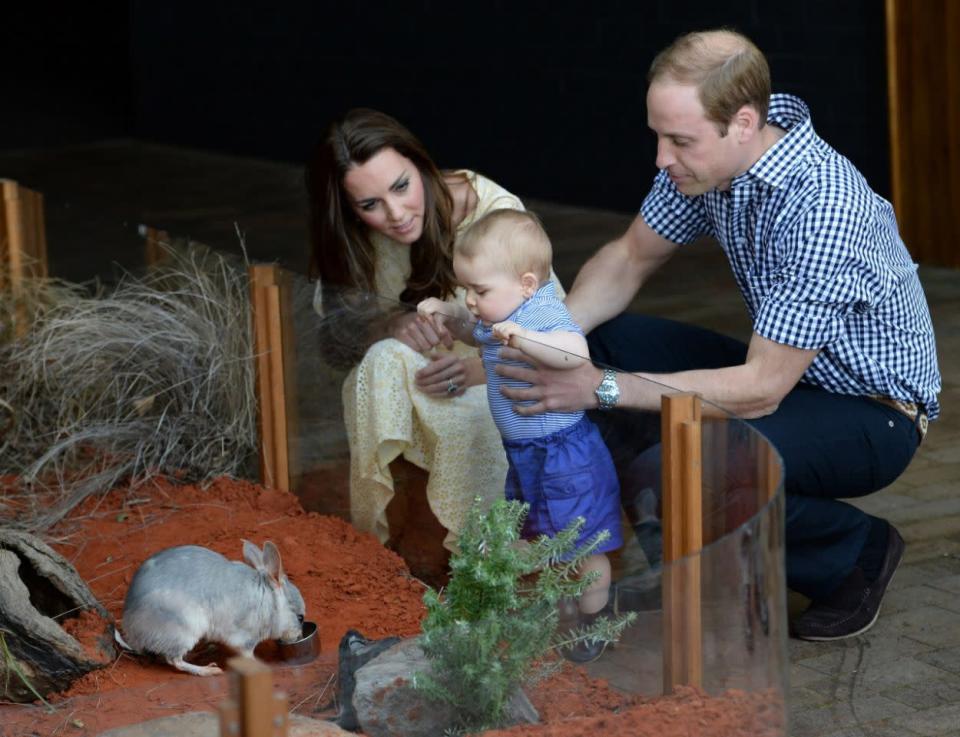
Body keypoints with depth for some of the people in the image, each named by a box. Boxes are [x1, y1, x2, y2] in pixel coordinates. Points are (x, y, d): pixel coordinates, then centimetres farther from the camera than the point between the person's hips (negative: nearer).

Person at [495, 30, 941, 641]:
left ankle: (858, 550, -4)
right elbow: (631, 257, 6)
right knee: (603, 343, -3)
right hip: (788, 373, 8)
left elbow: (760, 389, -31)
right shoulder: (709, 158, -9)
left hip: (873, 413, -8)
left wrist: (602, 389, -32)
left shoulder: (820, 210, -34)